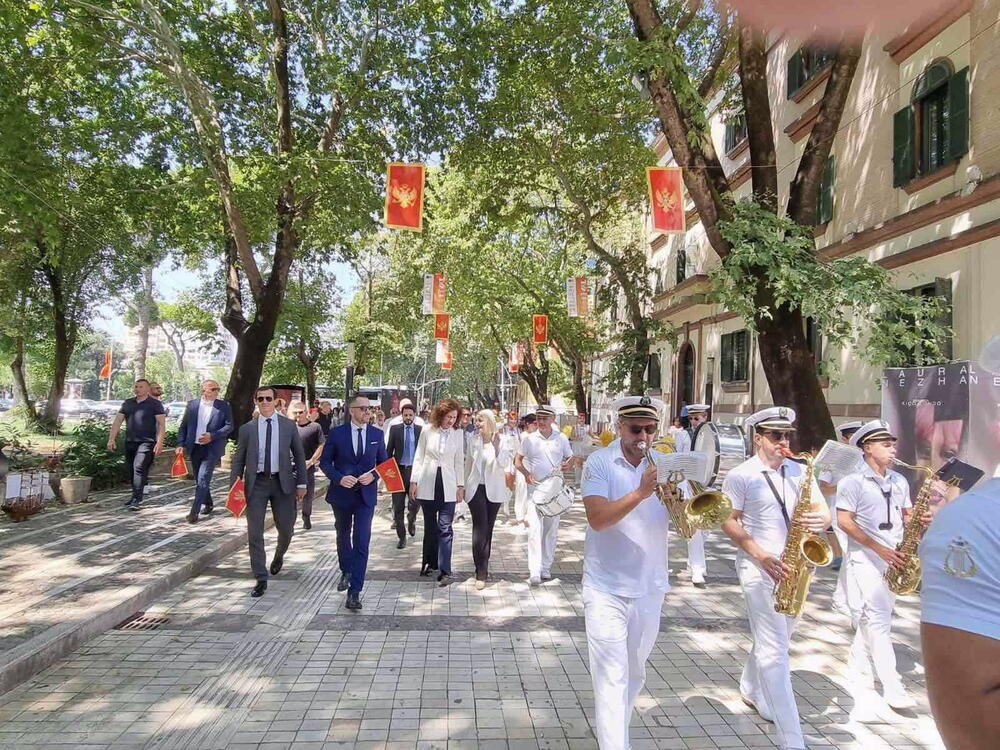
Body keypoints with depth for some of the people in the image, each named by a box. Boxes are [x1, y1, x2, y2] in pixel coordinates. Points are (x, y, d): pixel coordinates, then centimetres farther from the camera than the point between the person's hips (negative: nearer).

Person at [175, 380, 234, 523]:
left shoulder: (223, 406, -1)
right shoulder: (192, 404, 5)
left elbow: (229, 426, -4)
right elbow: (183, 426, 8)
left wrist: (212, 435, -16)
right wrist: (180, 444, -2)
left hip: (211, 448, -4)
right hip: (194, 448, 4)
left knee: (203, 479, -12)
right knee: (199, 480, 15)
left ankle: (194, 512, -10)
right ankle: (207, 505, 32)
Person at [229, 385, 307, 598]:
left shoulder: (288, 425, 4)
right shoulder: (247, 429, 4)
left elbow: (299, 455, 6)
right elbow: (238, 460, 7)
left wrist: (301, 483, 2)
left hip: (282, 482, 0)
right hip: (256, 483, 0)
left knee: (286, 528, 6)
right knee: (254, 532, -1)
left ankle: (279, 556, 40)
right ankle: (261, 579, 9)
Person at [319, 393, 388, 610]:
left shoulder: (377, 434, 1)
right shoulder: (336, 433, -4)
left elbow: (383, 462, 8)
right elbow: (325, 462, -1)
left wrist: (373, 475, -12)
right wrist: (340, 478, -16)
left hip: (366, 494, -1)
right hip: (341, 493, 1)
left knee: (362, 542, -10)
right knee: (343, 536, 21)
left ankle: (354, 591, -7)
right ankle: (346, 572, 46)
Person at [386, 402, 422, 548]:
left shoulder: (421, 430, 2)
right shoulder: (394, 429, 3)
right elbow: (389, 450, 5)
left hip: (415, 470, -1)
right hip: (398, 470, 1)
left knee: (415, 504, -5)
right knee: (398, 507, 4)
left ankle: (411, 520, 30)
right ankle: (401, 536, 18)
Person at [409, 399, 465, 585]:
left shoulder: (457, 435, 2)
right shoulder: (427, 431, 0)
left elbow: (459, 462, 6)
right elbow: (419, 457, 4)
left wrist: (461, 485, 3)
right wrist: (414, 481, 1)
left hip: (448, 486, 0)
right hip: (427, 484, 1)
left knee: (445, 528, -6)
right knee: (430, 526, 11)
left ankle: (444, 570, -5)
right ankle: (430, 562, 27)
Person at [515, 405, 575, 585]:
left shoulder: (561, 438, 3)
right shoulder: (529, 439, 1)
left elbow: (570, 458, 13)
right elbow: (517, 460, 7)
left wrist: (567, 465, -10)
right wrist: (526, 473, -11)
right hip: (535, 488, -2)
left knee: (551, 530, 9)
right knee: (535, 529, -11)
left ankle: (546, 568, 21)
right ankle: (534, 572, -11)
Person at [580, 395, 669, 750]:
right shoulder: (599, 463, -9)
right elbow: (597, 519, -23)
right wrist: (641, 492, -35)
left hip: (650, 589, 4)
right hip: (606, 589, -4)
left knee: (634, 675, 20)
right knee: (612, 680, -6)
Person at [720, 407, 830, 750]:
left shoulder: (800, 472, 8)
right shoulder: (741, 476, -7)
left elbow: (822, 511, 6)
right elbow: (729, 521, -7)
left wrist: (821, 520, -18)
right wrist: (761, 556, -17)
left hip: (793, 567, 6)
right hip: (758, 567, -6)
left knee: (776, 640, 19)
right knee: (774, 650, -7)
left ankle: (750, 689, 44)